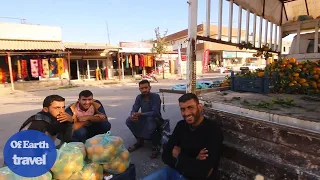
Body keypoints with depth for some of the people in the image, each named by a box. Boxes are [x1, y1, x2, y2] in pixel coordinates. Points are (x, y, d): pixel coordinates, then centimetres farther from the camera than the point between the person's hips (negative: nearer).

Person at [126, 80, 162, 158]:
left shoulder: (155, 96, -20)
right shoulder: (139, 97, -4)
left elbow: (155, 112, -29)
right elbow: (134, 110, -9)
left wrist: (140, 114, -41)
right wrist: (133, 115, -35)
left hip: (155, 119, -5)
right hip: (144, 118, 5)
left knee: (150, 120, -39)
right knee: (129, 121, -17)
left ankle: (156, 146, -17)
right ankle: (140, 141, 2)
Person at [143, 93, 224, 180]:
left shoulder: (214, 130, -20)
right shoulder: (181, 125, 0)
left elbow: (203, 172, -28)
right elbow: (166, 155, -3)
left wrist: (179, 156, -12)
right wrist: (191, 162, -18)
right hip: (175, 171, 5)